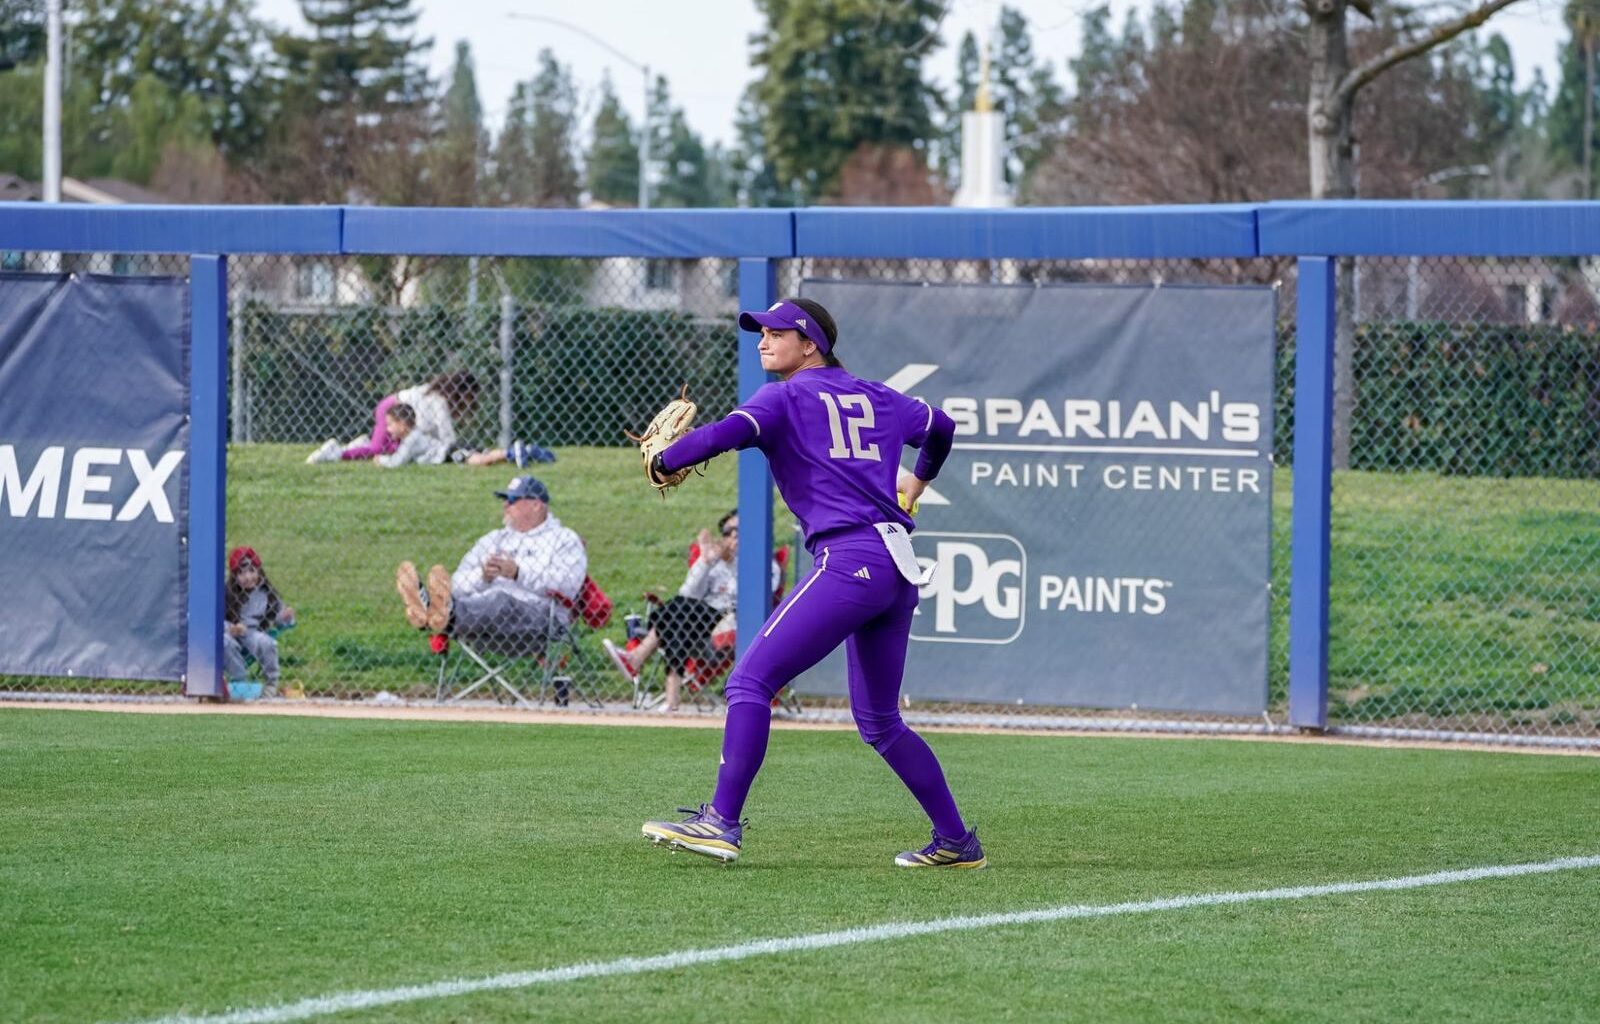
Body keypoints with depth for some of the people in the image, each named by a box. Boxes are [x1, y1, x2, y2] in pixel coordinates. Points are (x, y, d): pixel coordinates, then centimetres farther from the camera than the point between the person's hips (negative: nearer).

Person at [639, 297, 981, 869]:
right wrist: (915, 485, 57)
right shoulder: (876, 398, 22)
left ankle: (722, 822, -21)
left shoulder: (786, 398, 2)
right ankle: (955, 841, 19)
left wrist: (662, 462, -1)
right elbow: (941, 428, 39)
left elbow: (727, 433, -16)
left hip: (849, 560, -8)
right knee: (878, 721, 19)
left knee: (751, 680, -11)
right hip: (900, 567, 8)